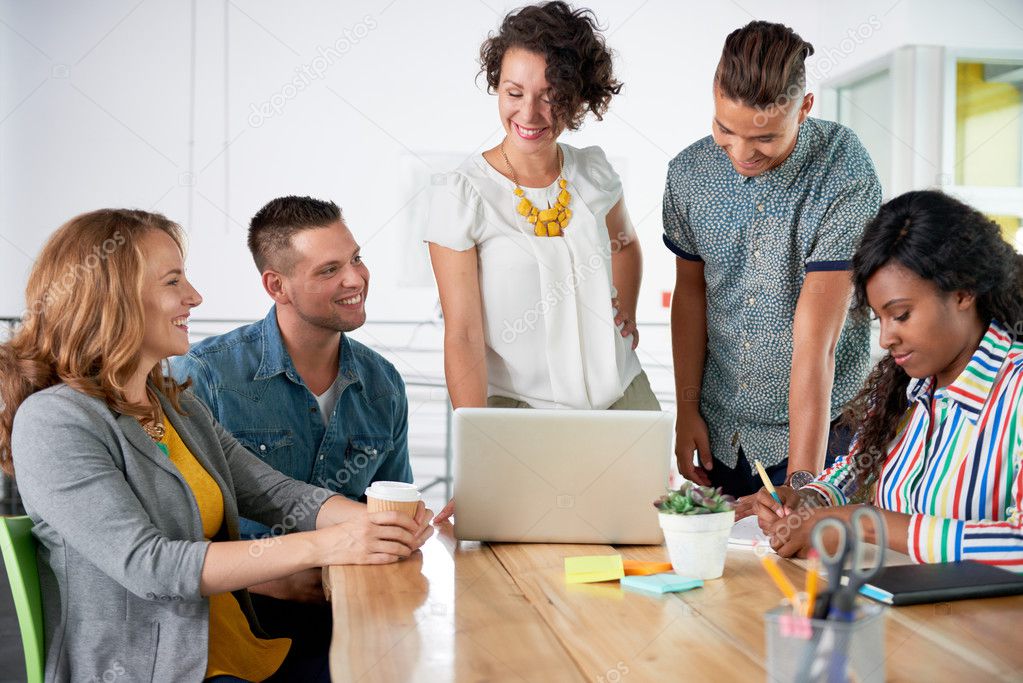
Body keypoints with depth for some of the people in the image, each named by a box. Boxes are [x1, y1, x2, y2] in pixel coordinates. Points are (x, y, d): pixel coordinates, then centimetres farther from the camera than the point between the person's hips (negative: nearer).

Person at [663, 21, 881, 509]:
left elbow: (816, 339, -26)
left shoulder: (845, 175, -22)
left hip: (819, 423, -4)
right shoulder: (688, 174, -7)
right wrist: (687, 410, 4)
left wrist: (802, 481, -28)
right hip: (721, 431, 4)